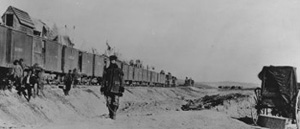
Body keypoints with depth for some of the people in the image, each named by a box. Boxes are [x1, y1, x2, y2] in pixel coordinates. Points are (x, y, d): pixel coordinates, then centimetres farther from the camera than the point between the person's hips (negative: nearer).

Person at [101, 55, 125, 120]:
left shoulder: (118, 70, 8)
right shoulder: (107, 70, 11)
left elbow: (121, 80, 8)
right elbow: (104, 80, 14)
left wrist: (121, 89, 2)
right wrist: (103, 88, 8)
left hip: (116, 89, -2)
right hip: (108, 89, 2)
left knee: (115, 103, -10)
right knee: (109, 103, 2)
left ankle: (114, 115, -4)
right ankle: (110, 114, 15)